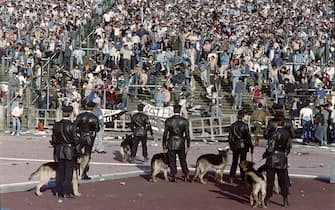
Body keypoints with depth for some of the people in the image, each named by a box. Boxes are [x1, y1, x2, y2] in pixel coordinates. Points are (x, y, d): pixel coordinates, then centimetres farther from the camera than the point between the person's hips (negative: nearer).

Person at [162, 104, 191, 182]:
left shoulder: (168, 120, -6)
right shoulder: (184, 121, -7)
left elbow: (165, 134, -3)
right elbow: (187, 134, -6)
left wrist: (164, 144, 8)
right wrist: (188, 146, 2)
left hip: (171, 143, 0)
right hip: (181, 143, 1)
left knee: (172, 161, 9)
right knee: (183, 161, 15)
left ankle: (173, 177, 11)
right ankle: (186, 176, 11)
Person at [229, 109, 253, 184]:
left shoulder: (233, 125, 2)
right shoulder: (245, 125, -14)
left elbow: (230, 137, 7)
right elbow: (248, 137, -13)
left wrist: (231, 146, 17)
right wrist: (251, 146, -4)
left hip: (235, 145, 4)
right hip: (243, 145, -4)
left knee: (234, 162, 12)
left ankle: (232, 178, 12)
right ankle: (243, 179, 10)